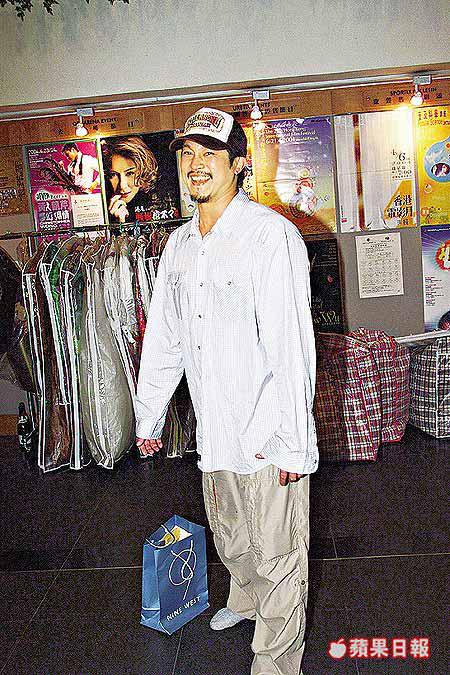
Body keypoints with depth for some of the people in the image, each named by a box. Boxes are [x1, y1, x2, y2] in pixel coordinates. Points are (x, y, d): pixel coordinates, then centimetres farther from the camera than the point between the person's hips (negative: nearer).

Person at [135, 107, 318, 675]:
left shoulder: (271, 234, -15)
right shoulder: (178, 244, 7)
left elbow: (291, 348, -19)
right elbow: (162, 337, 14)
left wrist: (292, 443, -20)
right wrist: (148, 416, 18)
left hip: (269, 435, -6)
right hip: (214, 430, 7)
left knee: (277, 556, 9)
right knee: (229, 540, 27)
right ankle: (245, 599, 55)